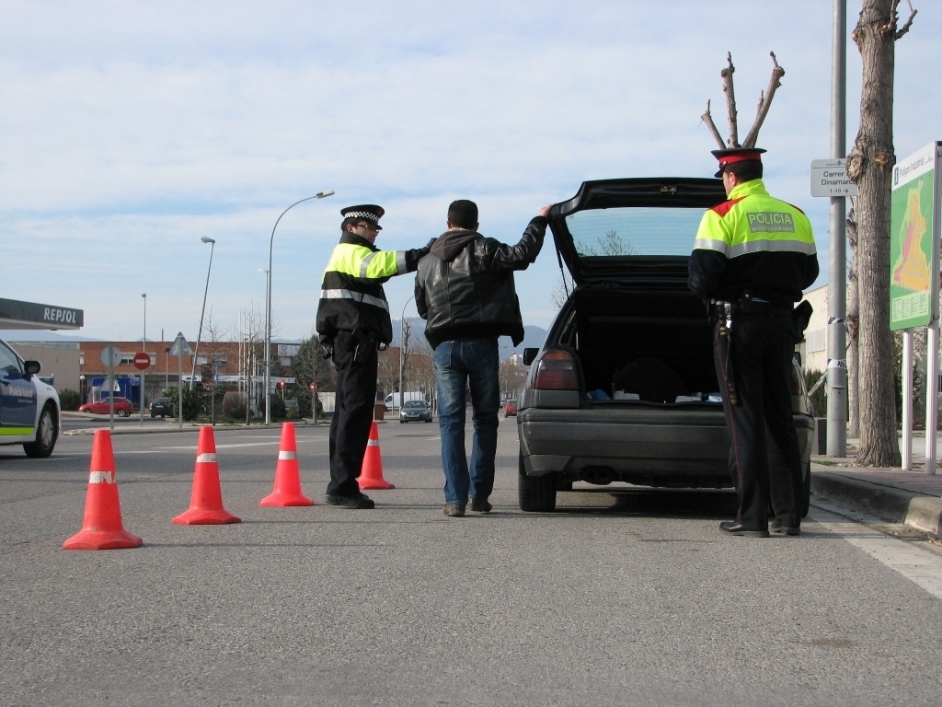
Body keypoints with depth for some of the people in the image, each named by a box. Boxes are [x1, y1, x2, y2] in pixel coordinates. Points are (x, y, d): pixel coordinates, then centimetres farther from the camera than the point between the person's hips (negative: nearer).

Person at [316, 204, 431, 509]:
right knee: (356, 411, -13)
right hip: (355, 342, -11)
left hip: (352, 343, 11)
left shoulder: (350, 256, 29)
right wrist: (419, 256, -36)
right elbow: (378, 265, -28)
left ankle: (340, 485, 18)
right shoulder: (350, 253, -7)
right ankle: (343, 486, -15)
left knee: (348, 411, 13)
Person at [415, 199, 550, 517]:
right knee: (485, 419, 9)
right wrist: (540, 220, 3)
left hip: (445, 347, 2)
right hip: (481, 344, -2)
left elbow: (422, 308, 22)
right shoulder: (484, 251, 0)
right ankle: (479, 494, 8)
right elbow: (523, 254, -11)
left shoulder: (427, 262, 14)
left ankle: (455, 498, -7)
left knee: (450, 421, 1)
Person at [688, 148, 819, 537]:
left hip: (739, 325, -5)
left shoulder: (723, 216, -9)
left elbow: (701, 278, -16)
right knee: (780, 419, 12)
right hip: (782, 322, 5)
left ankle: (752, 516, -3)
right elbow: (808, 272, 15)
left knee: (744, 421, -2)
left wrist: (708, 288, 5)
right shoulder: (795, 216, 8)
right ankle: (789, 514, 11)